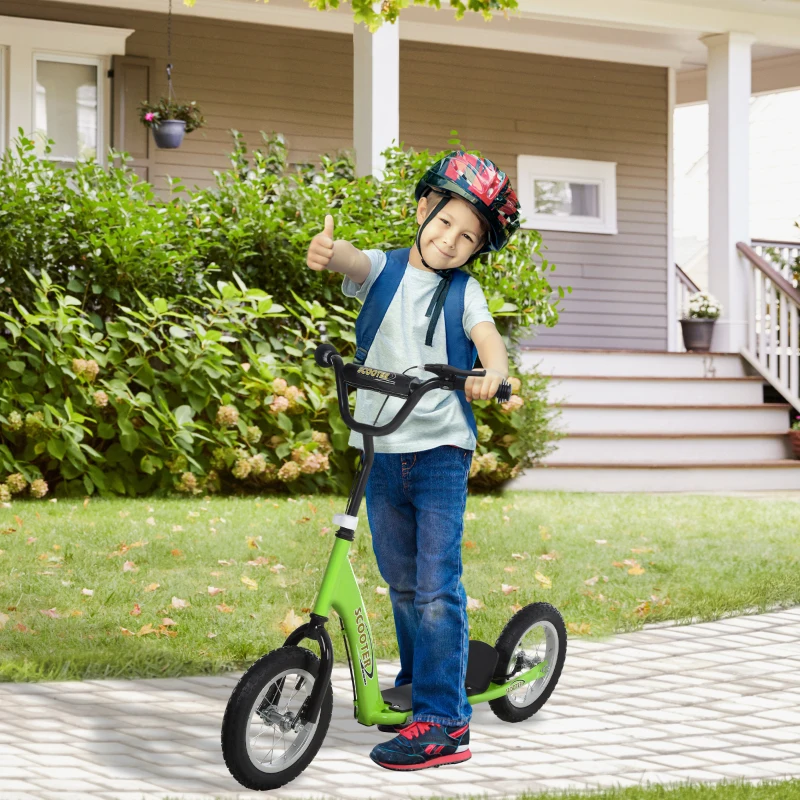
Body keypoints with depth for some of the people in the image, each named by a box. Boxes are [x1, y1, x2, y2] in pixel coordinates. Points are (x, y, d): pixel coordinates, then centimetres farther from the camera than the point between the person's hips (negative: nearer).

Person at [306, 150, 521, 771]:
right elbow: (353, 262, -19)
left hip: (441, 451, -3)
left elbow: (488, 337, -16)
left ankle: (440, 721, -7)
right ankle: (418, 688, 35)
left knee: (437, 588, -10)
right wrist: (328, 252, -44)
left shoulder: (463, 293, 2)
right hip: (381, 452, 3)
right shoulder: (383, 271, 4)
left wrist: (491, 376, -40)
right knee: (402, 585, 16)